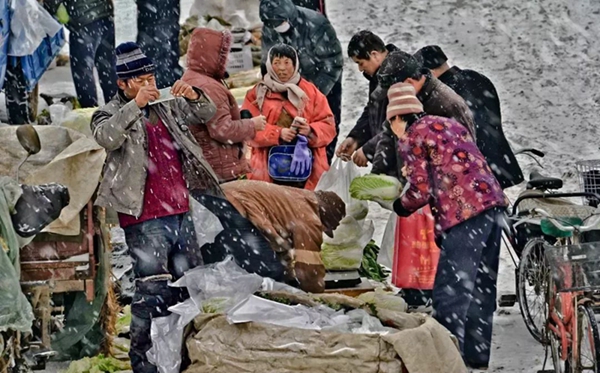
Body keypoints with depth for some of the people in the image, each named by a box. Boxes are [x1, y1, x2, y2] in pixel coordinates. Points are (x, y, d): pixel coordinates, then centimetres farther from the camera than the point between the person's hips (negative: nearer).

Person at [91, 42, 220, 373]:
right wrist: (136, 104, -28)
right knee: (153, 291, -11)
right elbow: (106, 136, -21)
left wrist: (193, 96, -6)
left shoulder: (167, 108, 16)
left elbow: (206, 114, 15)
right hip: (145, 220, -6)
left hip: (180, 214, 6)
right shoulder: (111, 114, 0)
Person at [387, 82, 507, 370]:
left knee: (450, 293, -6)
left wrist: (399, 207, 15)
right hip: (493, 202, 8)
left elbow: (421, 192, -4)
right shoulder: (448, 124, 25)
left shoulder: (410, 139, 2)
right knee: (481, 288, 14)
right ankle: (478, 356, 21)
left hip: (464, 214, -8)